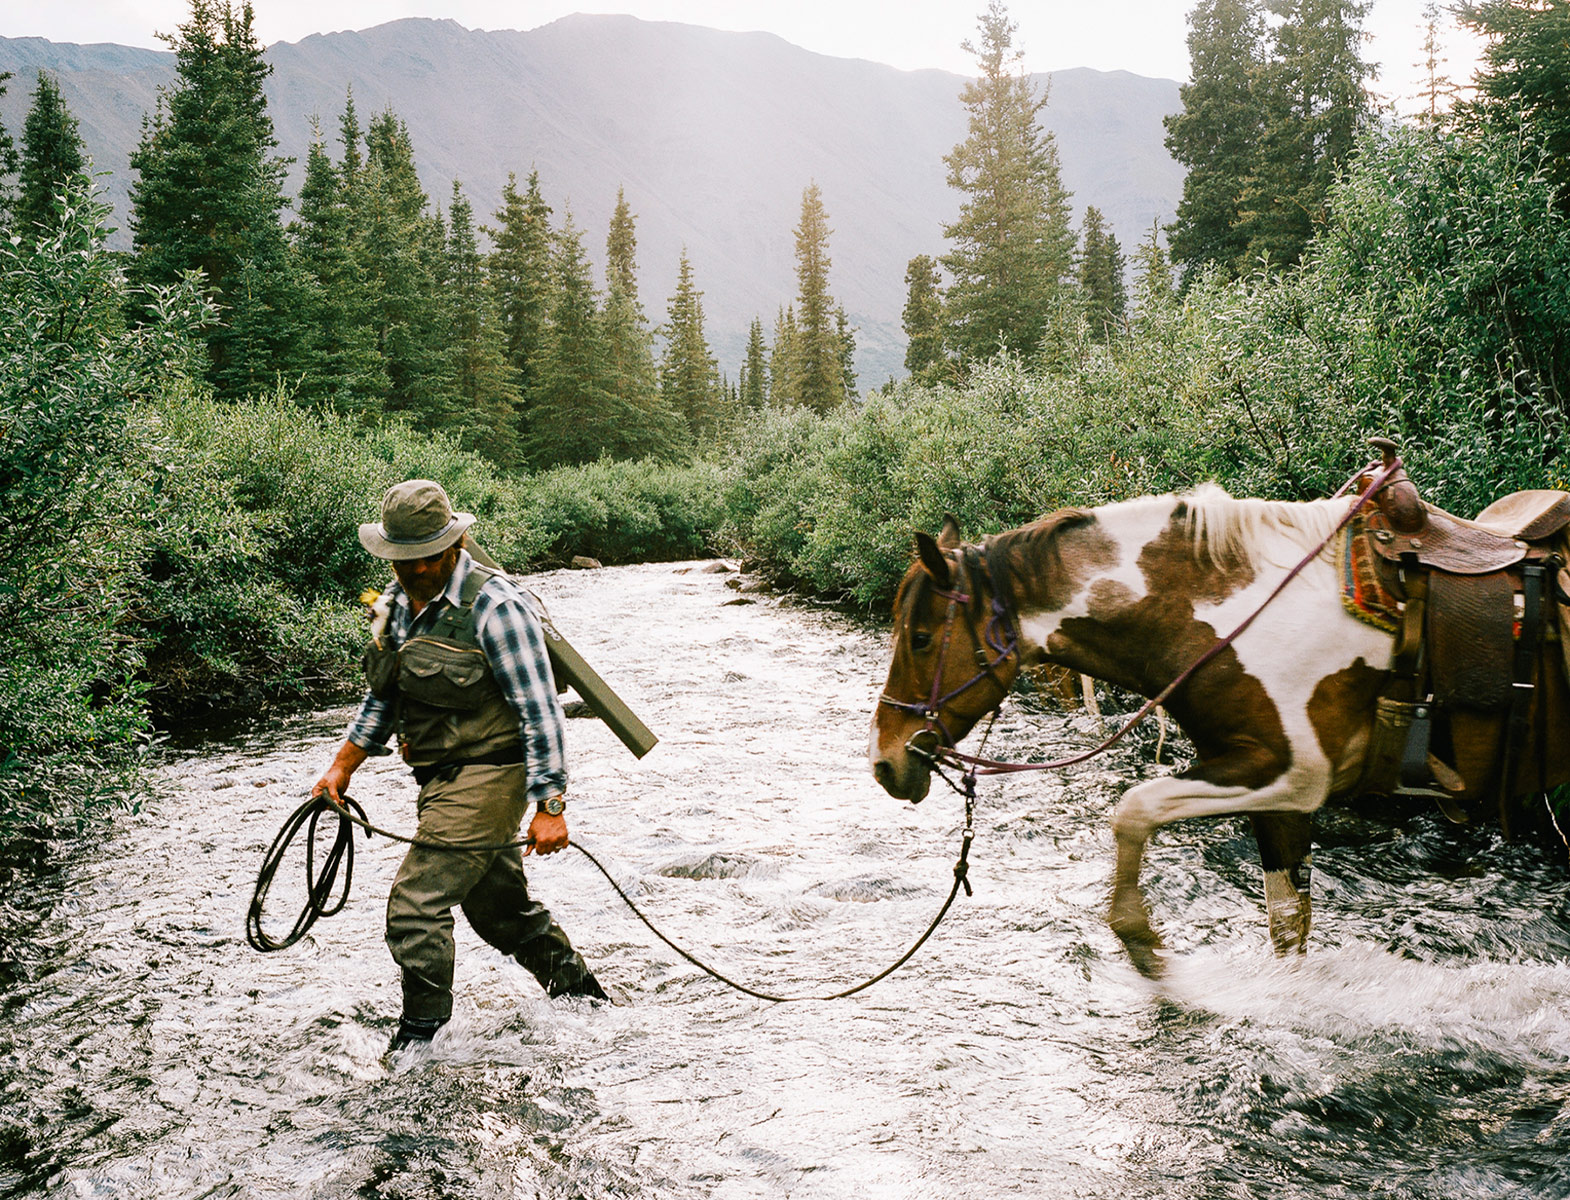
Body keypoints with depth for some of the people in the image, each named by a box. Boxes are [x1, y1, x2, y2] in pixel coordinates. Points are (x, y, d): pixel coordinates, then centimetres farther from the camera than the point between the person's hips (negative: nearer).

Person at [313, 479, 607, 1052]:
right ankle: (575, 986, 41)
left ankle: (419, 1037, 6)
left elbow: (539, 711, -19)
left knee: (415, 905, -11)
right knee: (499, 904, 21)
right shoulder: (399, 599, 6)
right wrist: (343, 766, 13)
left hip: (487, 777, -9)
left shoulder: (495, 606, -19)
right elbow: (383, 693, 18)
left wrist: (550, 806, -21)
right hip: (443, 778, 9)